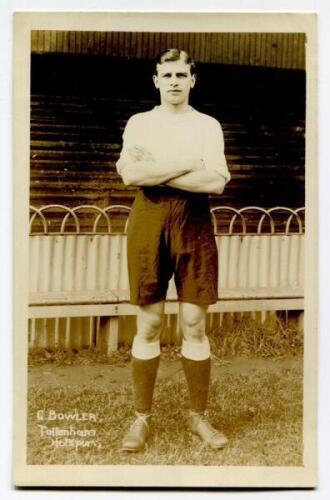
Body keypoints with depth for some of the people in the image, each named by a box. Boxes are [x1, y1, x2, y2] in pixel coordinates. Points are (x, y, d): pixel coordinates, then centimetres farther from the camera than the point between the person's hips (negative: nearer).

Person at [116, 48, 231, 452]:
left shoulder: (208, 125, 8)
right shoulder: (139, 122, 9)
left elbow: (217, 182, -8)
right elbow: (128, 173, -9)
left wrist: (155, 172, -9)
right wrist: (187, 165, -10)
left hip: (193, 223, 0)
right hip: (148, 222, 0)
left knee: (194, 325, 2)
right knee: (148, 325, 2)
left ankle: (198, 416, 16)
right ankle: (142, 418, 13)